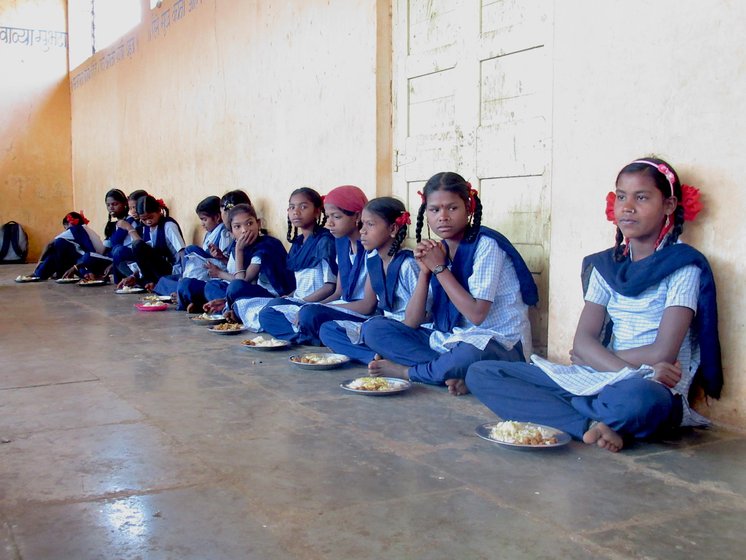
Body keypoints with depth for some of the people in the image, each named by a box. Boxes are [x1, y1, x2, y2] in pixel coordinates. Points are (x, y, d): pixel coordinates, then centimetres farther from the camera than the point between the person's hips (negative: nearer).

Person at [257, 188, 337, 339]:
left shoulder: (324, 241, -7)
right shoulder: (297, 243, 17)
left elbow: (331, 286, -13)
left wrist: (302, 302, -16)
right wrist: (288, 298, 2)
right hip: (298, 301, 10)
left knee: (267, 315, -28)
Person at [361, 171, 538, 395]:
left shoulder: (485, 245, -13)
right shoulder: (438, 250, 5)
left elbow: (477, 315, -22)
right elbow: (411, 323, 0)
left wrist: (439, 268, -16)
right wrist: (425, 271, -13)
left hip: (498, 345, -6)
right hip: (449, 340, 6)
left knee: (469, 354, -42)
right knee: (374, 328, -6)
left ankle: (405, 371, -11)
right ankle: (453, 373, -19)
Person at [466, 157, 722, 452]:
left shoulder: (683, 267, -2)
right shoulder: (606, 265, 12)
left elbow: (663, 354, -12)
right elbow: (582, 342, 1)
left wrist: (593, 358, -1)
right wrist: (627, 369, -17)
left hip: (651, 388, -5)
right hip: (599, 381, 6)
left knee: (637, 398, -45)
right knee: (480, 373, -7)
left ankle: (549, 407, -14)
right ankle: (590, 426, -22)